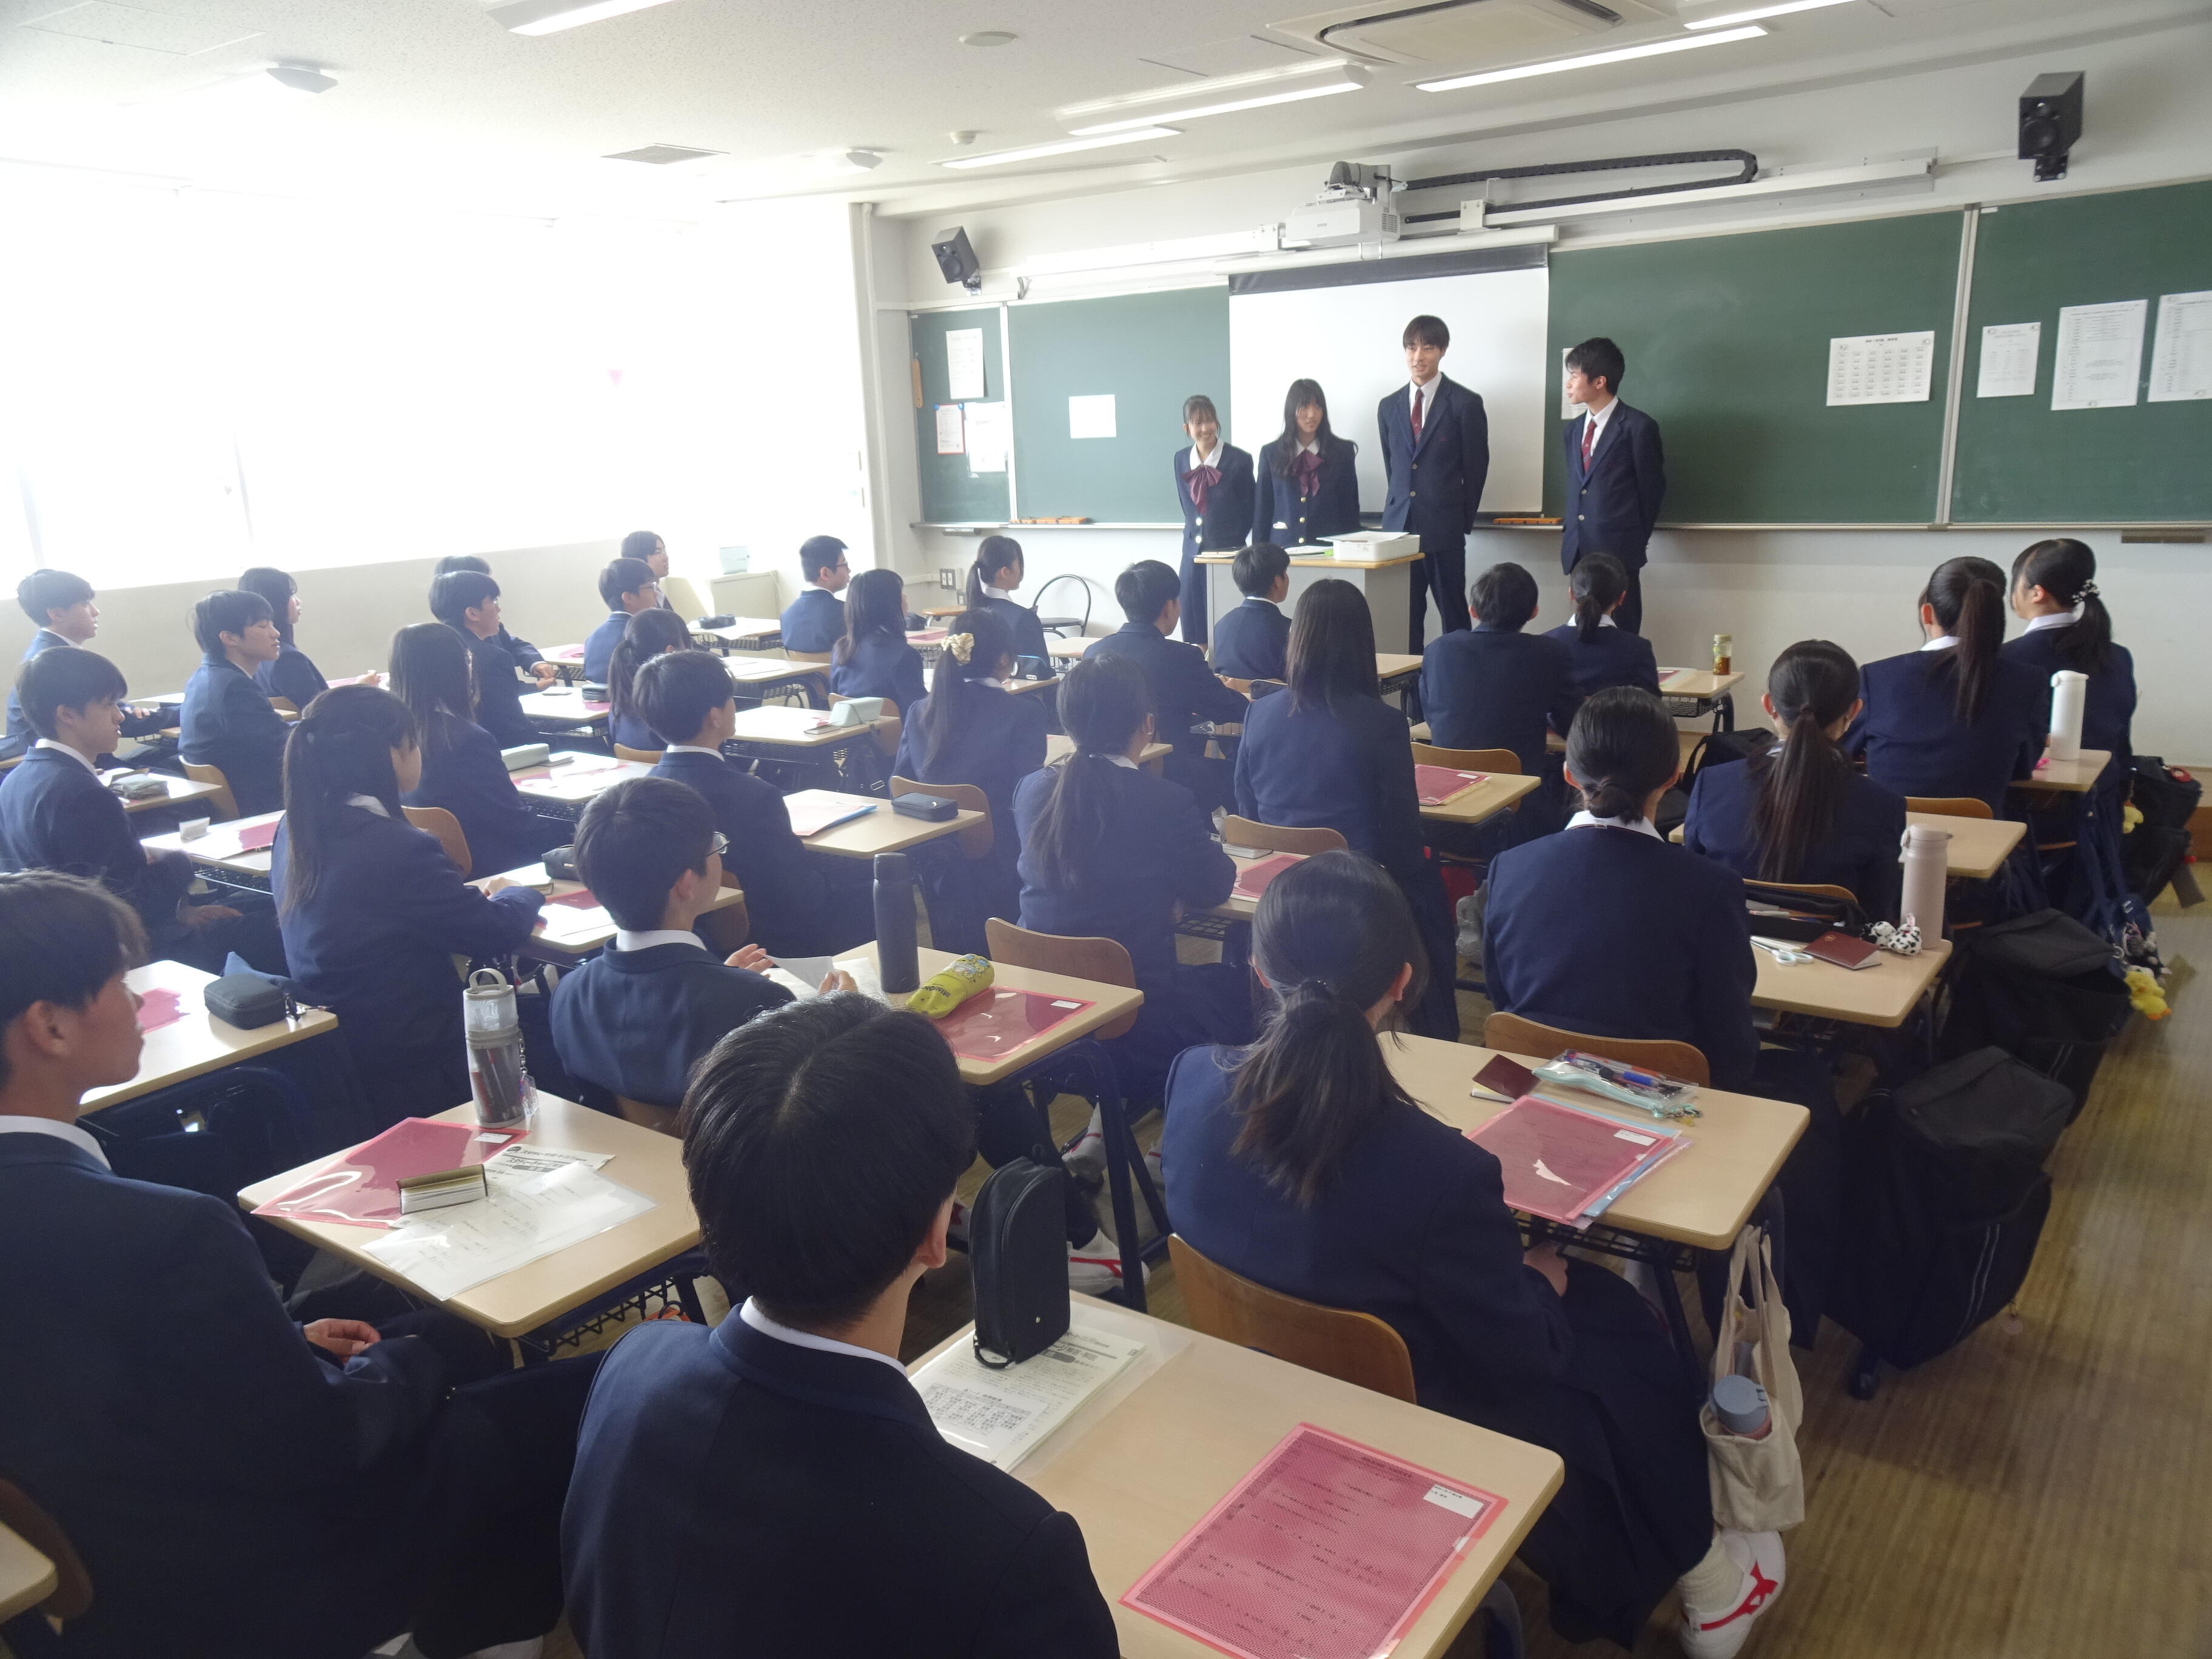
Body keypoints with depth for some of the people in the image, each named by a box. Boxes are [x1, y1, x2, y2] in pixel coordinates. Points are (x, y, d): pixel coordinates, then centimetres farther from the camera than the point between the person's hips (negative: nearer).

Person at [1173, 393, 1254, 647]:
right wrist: (1194, 535, 12)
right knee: (1193, 624, 4)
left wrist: (1232, 544, -1)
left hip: (1227, 551, -4)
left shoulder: (1239, 460, -7)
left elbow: (1248, 510, 0)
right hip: (1194, 550, 4)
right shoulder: (1180, 460, 7)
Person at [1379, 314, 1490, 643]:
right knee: (1405, 616, 6)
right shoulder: (1389, 407, 12)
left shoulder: (1466, 404, -3)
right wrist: (1401, 508, 14)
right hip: (1400, 525, 4)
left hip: (1444, 528, -4)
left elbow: (1476, 467, 0)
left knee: (1453, 614, 1)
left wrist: (1464, 519, 2)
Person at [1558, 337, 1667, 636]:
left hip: (1618, 550, -6)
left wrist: (1637, 540, 5)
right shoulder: (1573, 429, 15)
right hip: (1579, 550, 6)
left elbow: (1652, 488, 0)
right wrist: (1571, 530, 11)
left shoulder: (1638, 427, -5)